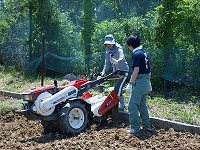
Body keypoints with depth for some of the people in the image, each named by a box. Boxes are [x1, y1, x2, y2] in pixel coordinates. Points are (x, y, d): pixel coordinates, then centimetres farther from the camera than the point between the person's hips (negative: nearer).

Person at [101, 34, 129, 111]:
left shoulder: (118, 49, -19)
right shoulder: (108, 51, 2)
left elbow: (122, 58, -38)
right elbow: (107, 63, 7)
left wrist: (118, 61, -60)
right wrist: (103, 72, -5)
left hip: (123, 71, -7)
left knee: (117, 89, -15)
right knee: (118, 90, 10)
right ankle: (122, 105, 22)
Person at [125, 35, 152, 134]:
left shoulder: (136, 54, -14)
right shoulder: (144, 53, 14)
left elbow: (136, 70, -20)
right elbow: (149, 70, 18)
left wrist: (130, 83, -19)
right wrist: (148, 82, 25)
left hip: (139, 82, -10)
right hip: (146, 81, 10)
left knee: (132, 105, -6)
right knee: (142, 104, 17)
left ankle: (135, 128, -5)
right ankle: (146, 125, 23)